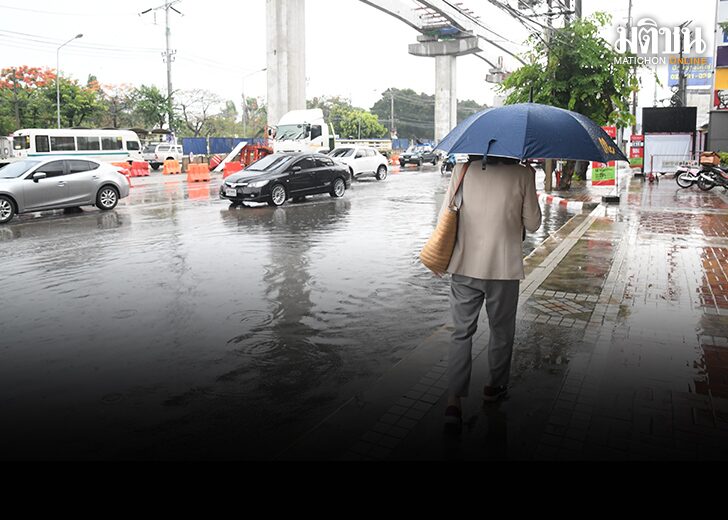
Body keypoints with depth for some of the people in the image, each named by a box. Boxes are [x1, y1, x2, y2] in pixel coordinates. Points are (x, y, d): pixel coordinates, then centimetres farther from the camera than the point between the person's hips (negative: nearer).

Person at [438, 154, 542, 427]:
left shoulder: (462, 170, -3)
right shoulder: (522, 175, -8)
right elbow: (533, 224, 0)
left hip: (464, 267, 2)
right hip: (504, 269, -1)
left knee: (461, 333, 10)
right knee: (501, 332, 19)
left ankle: (454, 398, 2)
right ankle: (494, 386, 35)